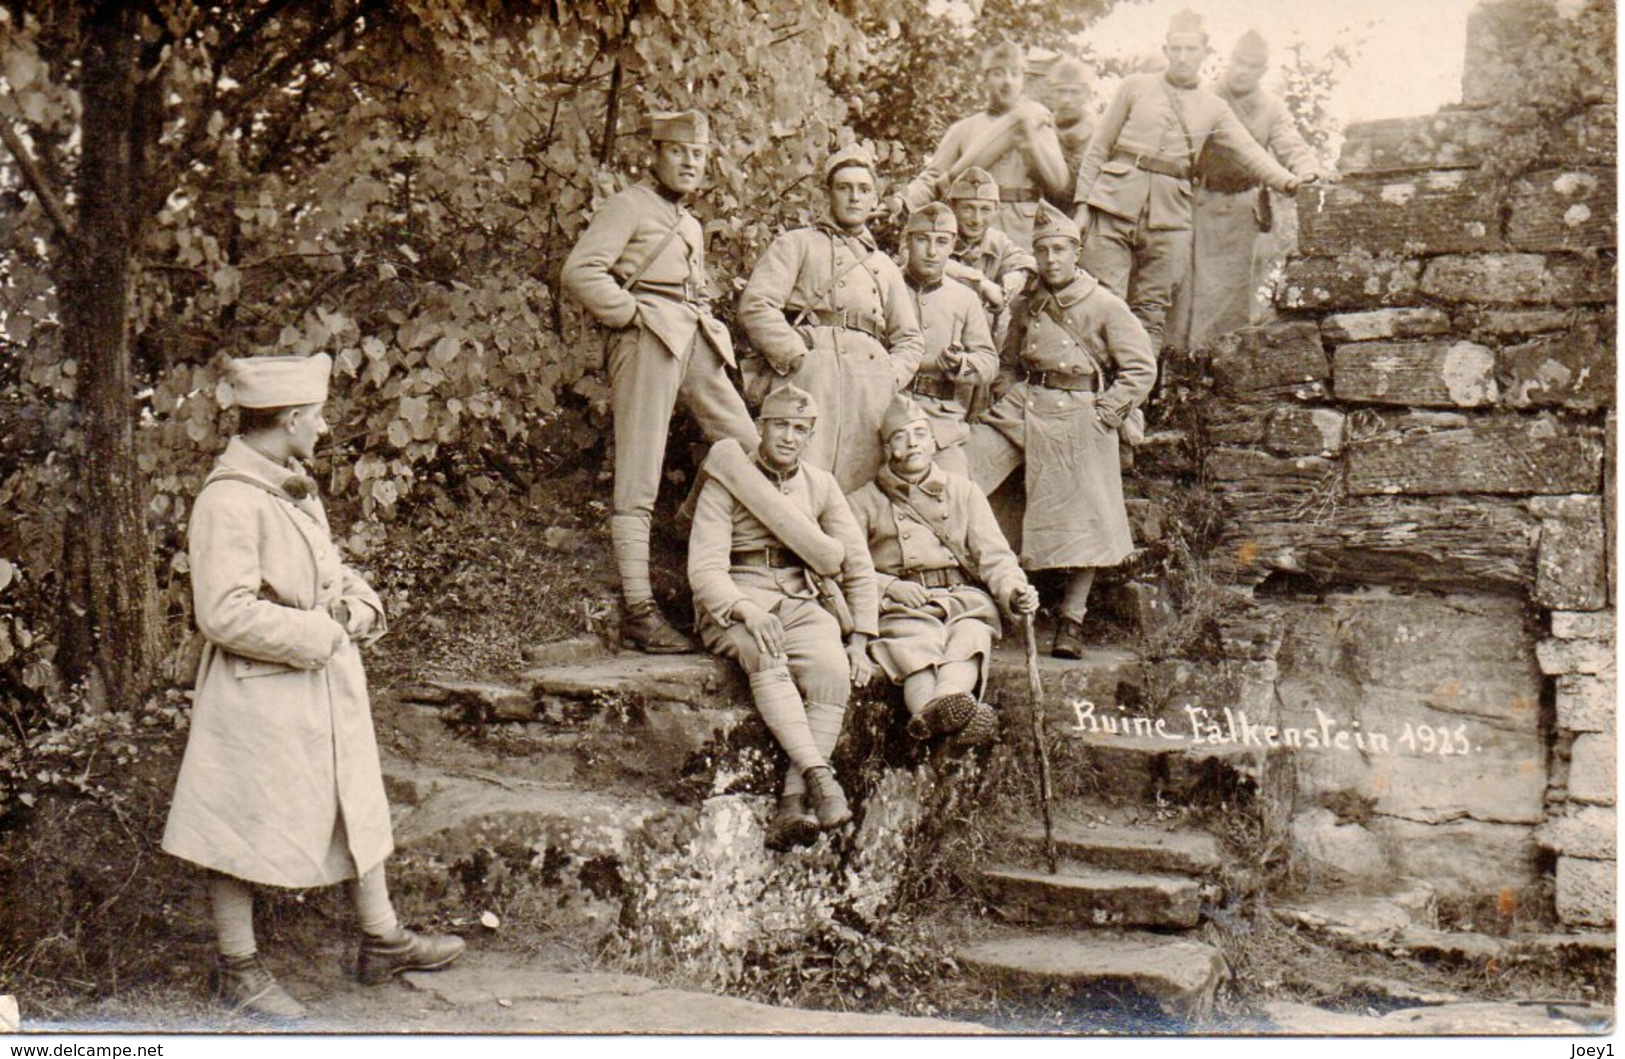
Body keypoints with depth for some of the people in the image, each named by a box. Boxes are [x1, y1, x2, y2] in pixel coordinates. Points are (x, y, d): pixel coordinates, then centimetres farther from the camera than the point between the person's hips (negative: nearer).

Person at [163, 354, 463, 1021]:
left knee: (357, 809, 17)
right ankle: (237, 968, 22)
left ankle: (383, 941, 32)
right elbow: (224, 614, -26)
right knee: (243, 828, 6)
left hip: (327, 686, 10)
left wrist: (358, 604, 1)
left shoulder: (296, 489, 10)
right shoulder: (228, 502, -21)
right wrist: (319, 633, -19)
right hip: (259, 695, -10)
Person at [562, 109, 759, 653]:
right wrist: (630, 313, -10)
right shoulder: (630, 205, 2)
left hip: (696, 342, 8)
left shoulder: (691, 225, 26)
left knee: (750, 453, 0)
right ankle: (638, 610, -7)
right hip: (648, 339, -8)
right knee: (638, 480, -8)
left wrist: (710, 328, 19)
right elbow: (579, 270, -11)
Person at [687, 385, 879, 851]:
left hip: (803, 604, 3)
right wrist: (748, 611, -26)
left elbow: (857, 565, 14)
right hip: (735, 606, -2)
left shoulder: (821, 485, 14)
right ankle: (820, 776, -44)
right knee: (768, 660, -37)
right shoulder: (724, 484, 3)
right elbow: (705, 570, -6)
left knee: (832, 672, -30)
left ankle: (791, 803, -32)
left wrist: (859, 640, 1)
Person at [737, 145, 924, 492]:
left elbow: (910, 339, 27)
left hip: (872, 384, 4)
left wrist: (891, 378, 6)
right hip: (812, 372, -4)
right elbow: (755, 306, 0)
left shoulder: (886, 267, 29)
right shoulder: (796, 245, 15)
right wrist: (797, 357, -9)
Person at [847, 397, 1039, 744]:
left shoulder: (964, 491, 25)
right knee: (919, 646, -35)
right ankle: (931, 709, -65)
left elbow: (993, 555, 15)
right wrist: (886, 585, -10)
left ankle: (947, 699, -64)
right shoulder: (864, 501, 20)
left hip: (964, 597, 1)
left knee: (970, 637, -34)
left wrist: (1013, 589, -7)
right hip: (904, 605, -1)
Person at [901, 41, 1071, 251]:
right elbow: (930, 179, 8)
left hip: (1027, 234, 0)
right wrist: (903, 202, -11)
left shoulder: (1038, 124, 17)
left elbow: (1058, 183, 4)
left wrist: (1028, 134, -1)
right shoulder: (963, 130, 15)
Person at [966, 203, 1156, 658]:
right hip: (1023, 405, 4)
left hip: (1079, 416, -4)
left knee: (1083, 521, -5)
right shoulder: (1026, 306, 12)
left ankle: (1072, 621, 4)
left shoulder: (1105, 306, -3)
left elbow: (1142, 368, -2)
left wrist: (1103, 414, -8)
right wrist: (1011, 402, 8)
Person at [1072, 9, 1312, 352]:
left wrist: (1287, 181, -15)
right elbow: (1099, 148, 9)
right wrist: (1082, 202, 2)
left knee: (1152, 310, 3)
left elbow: (1249, 151, 2)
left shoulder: (1213, 108, 13)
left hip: (1169, 217, 2)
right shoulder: (1135, 87, 9)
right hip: (1115, 204, -2)